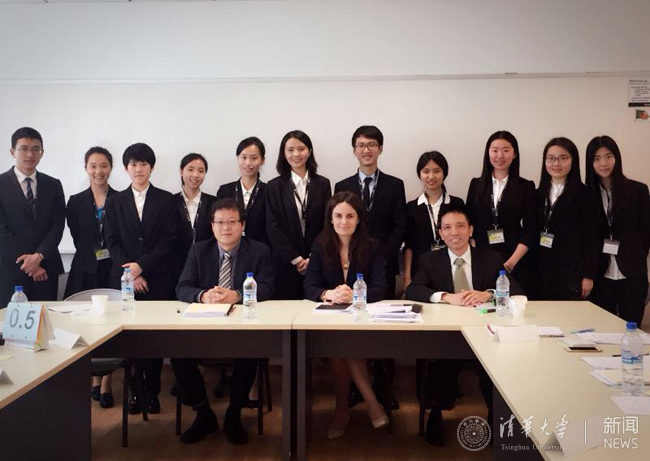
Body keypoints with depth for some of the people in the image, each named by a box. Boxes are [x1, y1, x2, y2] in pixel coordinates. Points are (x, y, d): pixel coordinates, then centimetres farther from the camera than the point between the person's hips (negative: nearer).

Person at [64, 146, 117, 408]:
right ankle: (95, 379, 19)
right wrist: (96, 254, -3)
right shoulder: (76, 202, 7)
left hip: (113, 271, -1)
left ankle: (106, 384, 7)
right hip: (86, 272, 1)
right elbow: (78, 241, 5)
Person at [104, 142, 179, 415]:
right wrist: (129, 273, -8)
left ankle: (152, 391, 9)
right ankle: (135, 390, 11)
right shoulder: (115, 201, 11)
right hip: (125, 278, 1)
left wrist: (142, 265, -11)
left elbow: (169, 238, -2)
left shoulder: (166, 200, 6)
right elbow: (112, 241, 5)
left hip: (157, 278, -1)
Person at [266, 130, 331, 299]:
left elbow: (327, 224, 5)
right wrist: (296, 259, -7)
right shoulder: (274, 186, 4)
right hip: (285, 262, -1)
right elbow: (272, 227, -1)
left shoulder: (322, 184, 8)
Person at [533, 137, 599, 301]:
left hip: (572, 271, -4)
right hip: (542, 270, 4)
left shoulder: (583, 194, -3)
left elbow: (591, 238, -5)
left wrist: (588, 276, -9)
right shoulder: (539, 194, 10)